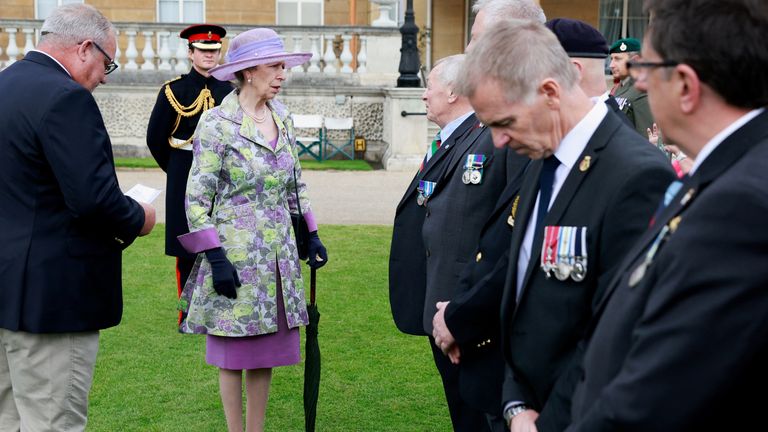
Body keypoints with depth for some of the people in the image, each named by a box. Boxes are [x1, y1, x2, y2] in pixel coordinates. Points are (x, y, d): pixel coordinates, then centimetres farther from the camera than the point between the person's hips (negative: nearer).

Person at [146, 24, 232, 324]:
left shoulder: (228, 92, 6)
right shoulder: (173, 90, -2)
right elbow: (155, 138, 3)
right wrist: (175, 170, 8)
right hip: (185, 183, -2)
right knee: (187, 252, 2)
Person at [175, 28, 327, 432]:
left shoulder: (282, 119, 8)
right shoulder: (217, 123, -11)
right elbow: (197, 198, -12)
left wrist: (311, 233, 14)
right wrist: (215, 258, -16)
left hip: (278, 258, 6)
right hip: (235, 257, -6)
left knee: (266, 352, 11)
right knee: (234, 355, 4)